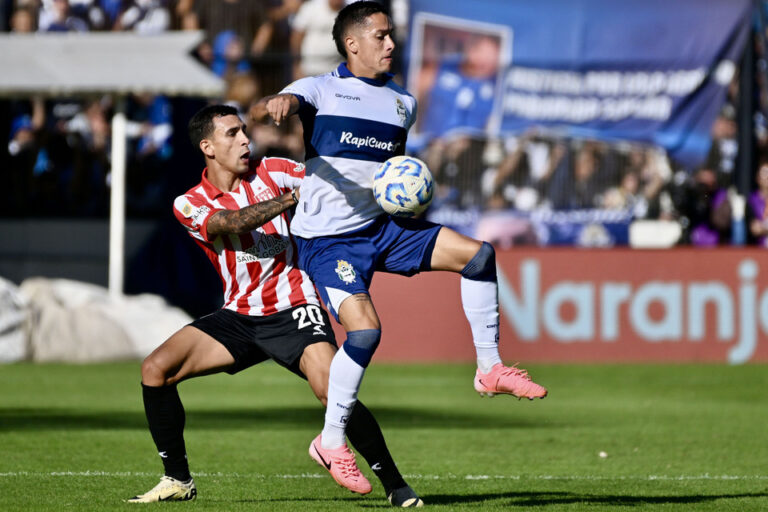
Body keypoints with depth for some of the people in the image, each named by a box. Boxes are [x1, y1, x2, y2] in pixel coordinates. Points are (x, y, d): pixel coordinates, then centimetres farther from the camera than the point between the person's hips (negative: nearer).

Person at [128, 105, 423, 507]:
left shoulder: (270, 173, 2)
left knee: (335, 392, -25)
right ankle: (178, 480, 1)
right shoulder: (189, 205, -2)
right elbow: (232, 222, -21)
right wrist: (295, 195, -34)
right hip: (239, 317, 2)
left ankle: (395, 486, -14)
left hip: (292, 309, -2)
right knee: (155, 370, -12)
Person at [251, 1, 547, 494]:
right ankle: (331, 441, -6)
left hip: (383, 226, 6)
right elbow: (260, 110, -24)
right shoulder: (322, 90, -6)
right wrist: (274, 106, -50)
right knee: (365, 329, -23)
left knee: (477, 252, -8)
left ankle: (490, 368, 4)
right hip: (328, 236, -6)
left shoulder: (402, 102, 13)